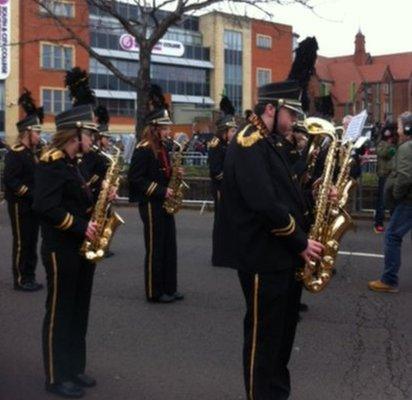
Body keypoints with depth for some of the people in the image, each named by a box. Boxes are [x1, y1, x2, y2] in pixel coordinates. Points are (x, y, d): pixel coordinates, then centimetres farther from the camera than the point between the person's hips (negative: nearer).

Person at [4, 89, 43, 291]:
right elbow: (10, 180, -23)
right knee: (21, 243, -2)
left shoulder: (31, 153, 14)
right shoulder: (15, 153, -15)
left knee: (31, 242, 12)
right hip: (20, 205, -9)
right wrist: (30, 194, -23)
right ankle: (20, 280, 6)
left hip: (32, 205, 9)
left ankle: (29, 277, 20)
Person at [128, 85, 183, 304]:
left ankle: (169, 288, 22)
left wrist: (174, 176, 0)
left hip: (163, 204, 9)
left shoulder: (162, 147, 12)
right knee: (155, 248, -1)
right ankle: (154, 292, 9)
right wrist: (161, 191, -21)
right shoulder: (143, 149, -15)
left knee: (169, 246, 12)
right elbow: (135, 179, -19)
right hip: (151, 205, -9)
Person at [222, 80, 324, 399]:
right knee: (263, 337, 3)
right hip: (264, 259, -10)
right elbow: (265, 203, -26)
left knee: (283, 333, 19)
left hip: (286, 257, 10)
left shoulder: (271, 144, 15)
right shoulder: (248, 144, -17)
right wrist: (301, 242, -17)